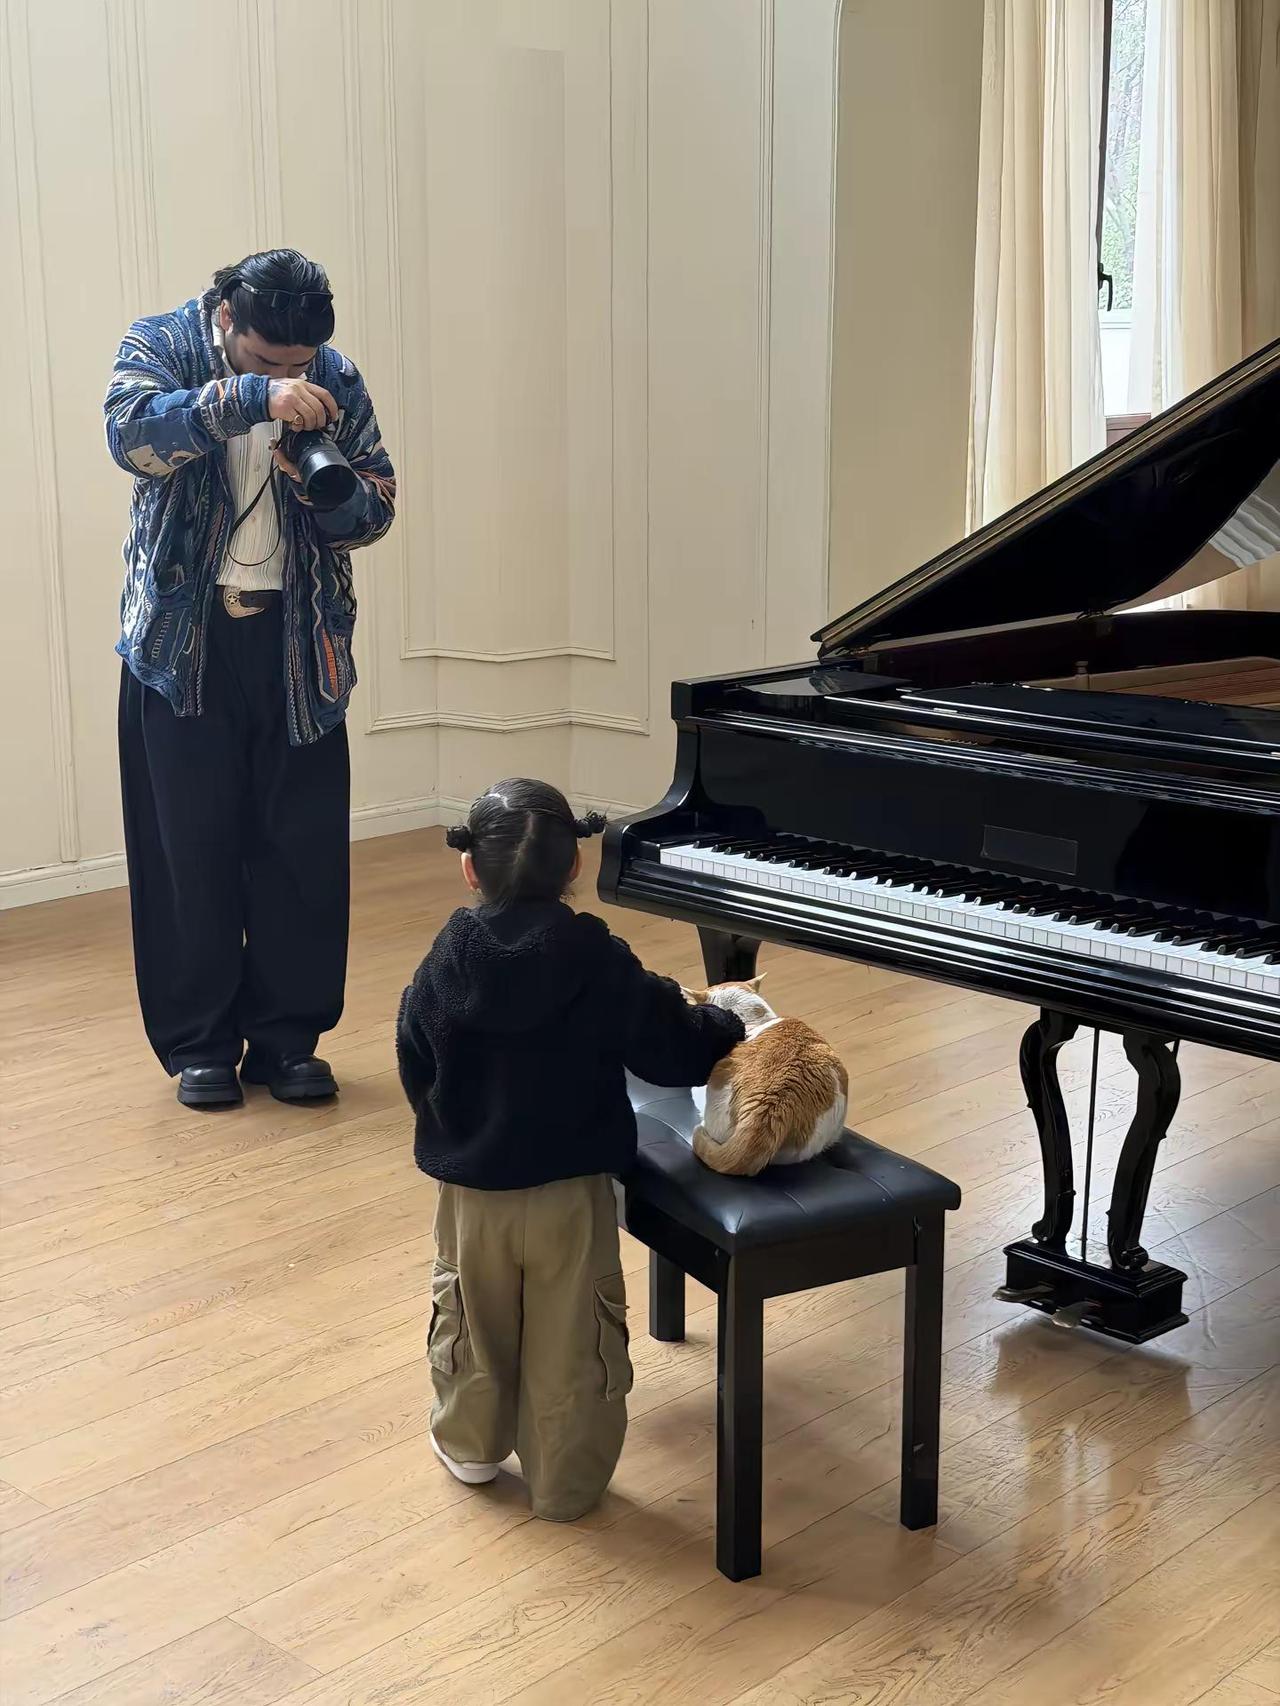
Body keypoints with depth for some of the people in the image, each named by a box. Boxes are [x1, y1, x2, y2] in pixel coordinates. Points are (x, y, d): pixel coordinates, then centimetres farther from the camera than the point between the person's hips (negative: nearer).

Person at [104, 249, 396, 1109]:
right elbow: (133, 433, -25)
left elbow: (377, 506, 1)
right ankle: (200, 1044, 16)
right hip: (182, 640, -2)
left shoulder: (335, 380, 0)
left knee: (303, 846, 4)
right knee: (191, 846, 3)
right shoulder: (162, 346, -5)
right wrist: (251, 398, -38)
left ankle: (288, 1036, 17)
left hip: (297, 642, 2)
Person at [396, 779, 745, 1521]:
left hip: (471, 1189, 2)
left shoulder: (444, 967, -11)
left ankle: (471, 1444, 42)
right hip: (572, 1192, -2)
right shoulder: (603, 966, -17)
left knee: (474, 1325, 24)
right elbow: (677, 1050, -9)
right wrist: (722, 1026, 13)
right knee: (573, 1347, 14)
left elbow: (416, 1076, 1)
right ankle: (567, 1482, 25)